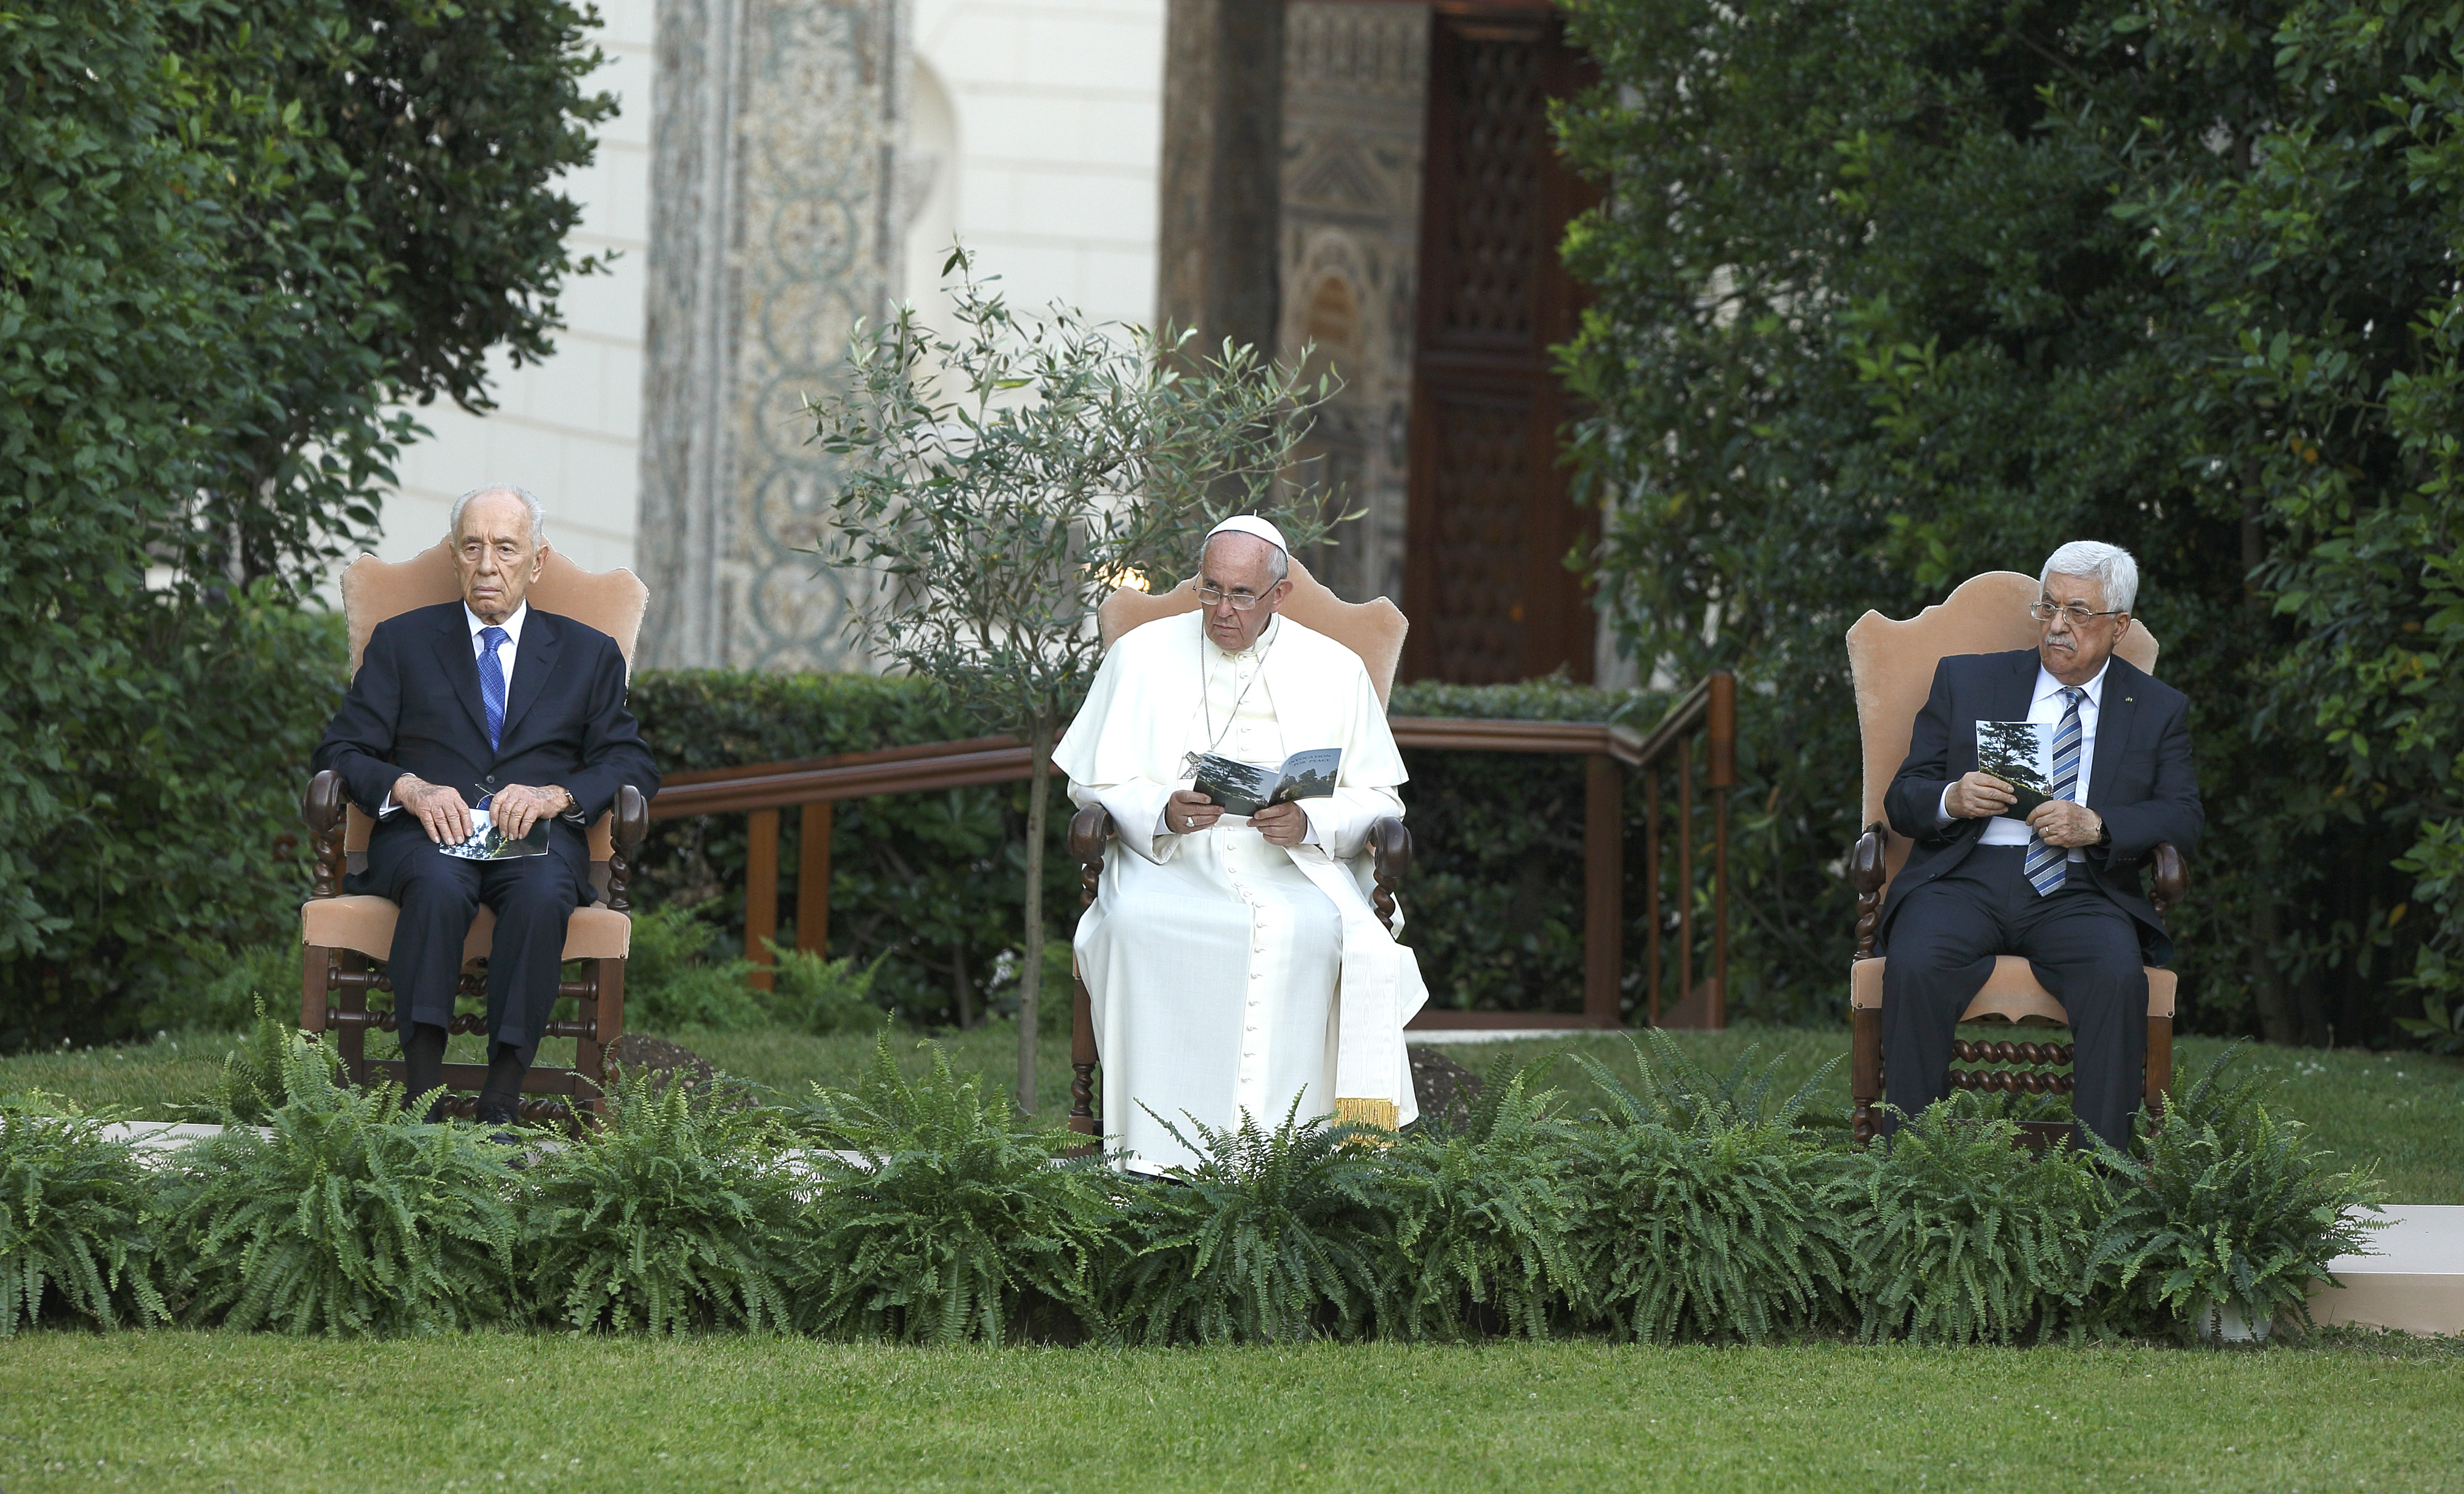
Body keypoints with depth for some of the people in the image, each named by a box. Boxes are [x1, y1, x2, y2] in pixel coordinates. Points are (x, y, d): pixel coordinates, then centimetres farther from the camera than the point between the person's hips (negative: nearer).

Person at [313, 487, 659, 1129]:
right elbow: (342, 750, 10)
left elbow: (633, 765, 11)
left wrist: (557, 795, -10)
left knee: (543, 893, -37)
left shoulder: (589, 654, 20)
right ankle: (422, 1099, -43)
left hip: (537, 835, 0)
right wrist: (411, 788, -11)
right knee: (439, 886, -37)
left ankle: (500, 1104, -39)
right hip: (428, 834, 0)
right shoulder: (402, 641, 19)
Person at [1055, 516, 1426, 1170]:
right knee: (1136, 924, -35)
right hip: (1165, 856, 0)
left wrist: (1310, 823, -13)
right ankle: (1159, 1144, -34)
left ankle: (1274, 1137, -32)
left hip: (1295, 862, 0)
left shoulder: (1335, 671, 9)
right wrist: (1162, 814, -13)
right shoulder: (1142, 655, 9)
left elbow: (1378, 798, 9)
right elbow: (1093, 781, 8)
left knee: (1308, 929, -35)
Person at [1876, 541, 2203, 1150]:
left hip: (2079, 892, 0)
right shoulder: (1965, 681, 16)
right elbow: (1903, 798, 13)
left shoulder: (2158, 710, 16)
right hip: (1966, 879, 0)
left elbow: (2183, 820, 5)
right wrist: (1951, 800, -12)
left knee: (2118, 975, -34)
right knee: (1914, 968, -32)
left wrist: (2095, 825, -14)